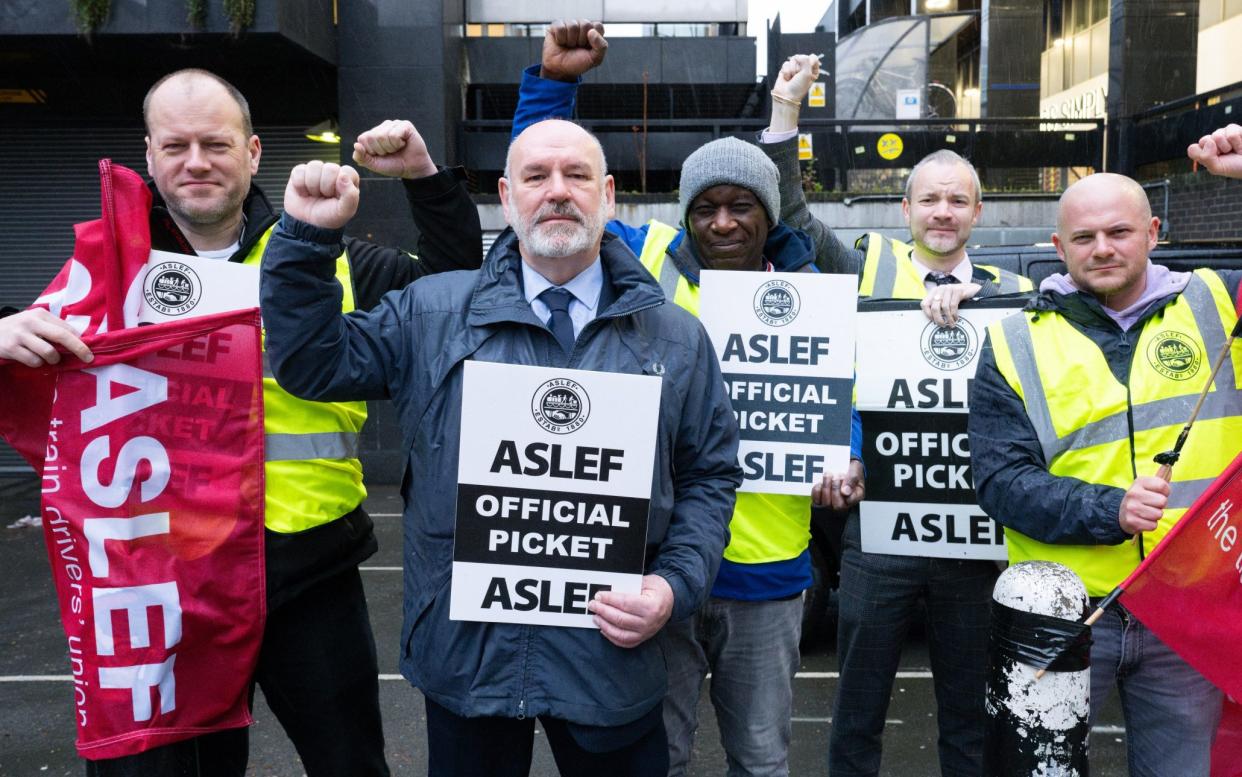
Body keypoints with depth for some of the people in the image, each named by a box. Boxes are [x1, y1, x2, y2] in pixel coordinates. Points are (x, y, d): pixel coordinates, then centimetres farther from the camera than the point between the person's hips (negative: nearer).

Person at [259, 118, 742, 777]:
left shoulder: (677, 339, 2)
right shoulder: (432, 313, 1)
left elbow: (710, 477, 5)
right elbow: (312, 365, 4)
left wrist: (676, 586, -9)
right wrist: (307, 236, -7)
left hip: (611, 656, 1)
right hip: (464, 651, 0)